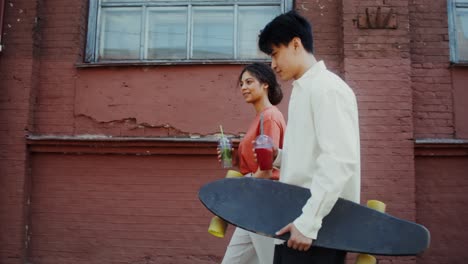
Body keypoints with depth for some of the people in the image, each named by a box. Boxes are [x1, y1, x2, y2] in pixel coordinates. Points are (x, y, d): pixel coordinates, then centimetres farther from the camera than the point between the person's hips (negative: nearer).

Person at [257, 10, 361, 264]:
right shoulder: (302, 91, 16)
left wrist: (308, 221, -22)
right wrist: (278, 156, 4)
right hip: (296, 219, 8)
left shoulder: (327, 88, -12)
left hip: (321, 226, -8)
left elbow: (340, 161, -21)